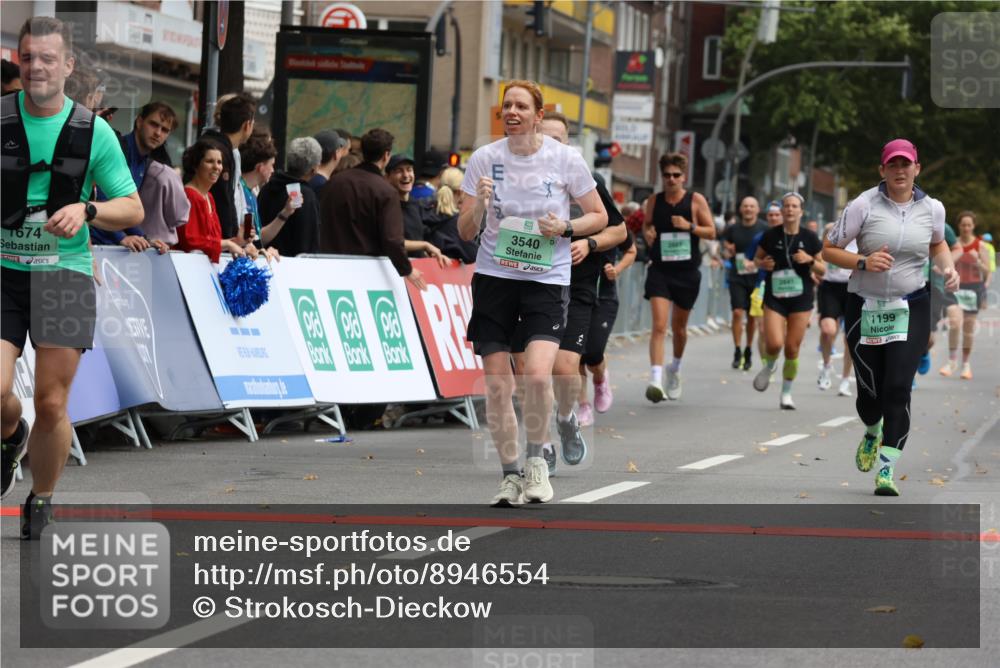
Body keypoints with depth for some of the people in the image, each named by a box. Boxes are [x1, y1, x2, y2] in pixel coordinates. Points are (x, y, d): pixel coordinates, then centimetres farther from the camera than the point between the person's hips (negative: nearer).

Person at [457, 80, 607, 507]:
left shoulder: (565, 159, -2)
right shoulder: (484, 159, 1)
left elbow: (599, 216, 7)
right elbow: (466, 233, 4)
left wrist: (566, 228, -12)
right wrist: (479, 205, -16)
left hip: (547, 279, -2)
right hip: (494, 276, 2)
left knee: (537, 374, -20)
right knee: (496, 383, -1)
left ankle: (535, 459, 4)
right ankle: (510, 474, 15)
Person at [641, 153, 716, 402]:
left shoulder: (696, 200, -1)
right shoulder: (653, 201, 3)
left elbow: (711, 232, 0)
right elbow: (646, 225, 17)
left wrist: (690, 226, -16)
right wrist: (647, 234, -5)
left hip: (687, 271, 0)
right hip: (659, 269, 0)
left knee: (678, 327, 15)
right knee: (659, 325, -16)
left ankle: (675, 368, 41)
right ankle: (656, 380, -24)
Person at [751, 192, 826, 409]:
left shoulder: (810, 237, 0)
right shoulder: (771, 235, -1)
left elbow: (823, 270, 6)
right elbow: (757, 259, 13)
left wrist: (810, 261, -14)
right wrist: (763, 263, -9)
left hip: (801, 300, 0)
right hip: (774, 298, 0)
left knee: (792, 349, 0)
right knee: (774, 344, -16)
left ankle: (787, 393, 17)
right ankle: (769, 367, 20)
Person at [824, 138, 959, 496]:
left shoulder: (932, 208, 2)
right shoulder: (864, 205, -8)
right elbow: (829, 249, -4)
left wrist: (948, 267, 4)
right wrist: (863, 262, -20)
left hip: (912, 309, 1)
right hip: (865, 308, -1)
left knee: (898, 388, -14)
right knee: (869, 391, 2)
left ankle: (886, 470, -9)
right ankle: (873, 432, 39)